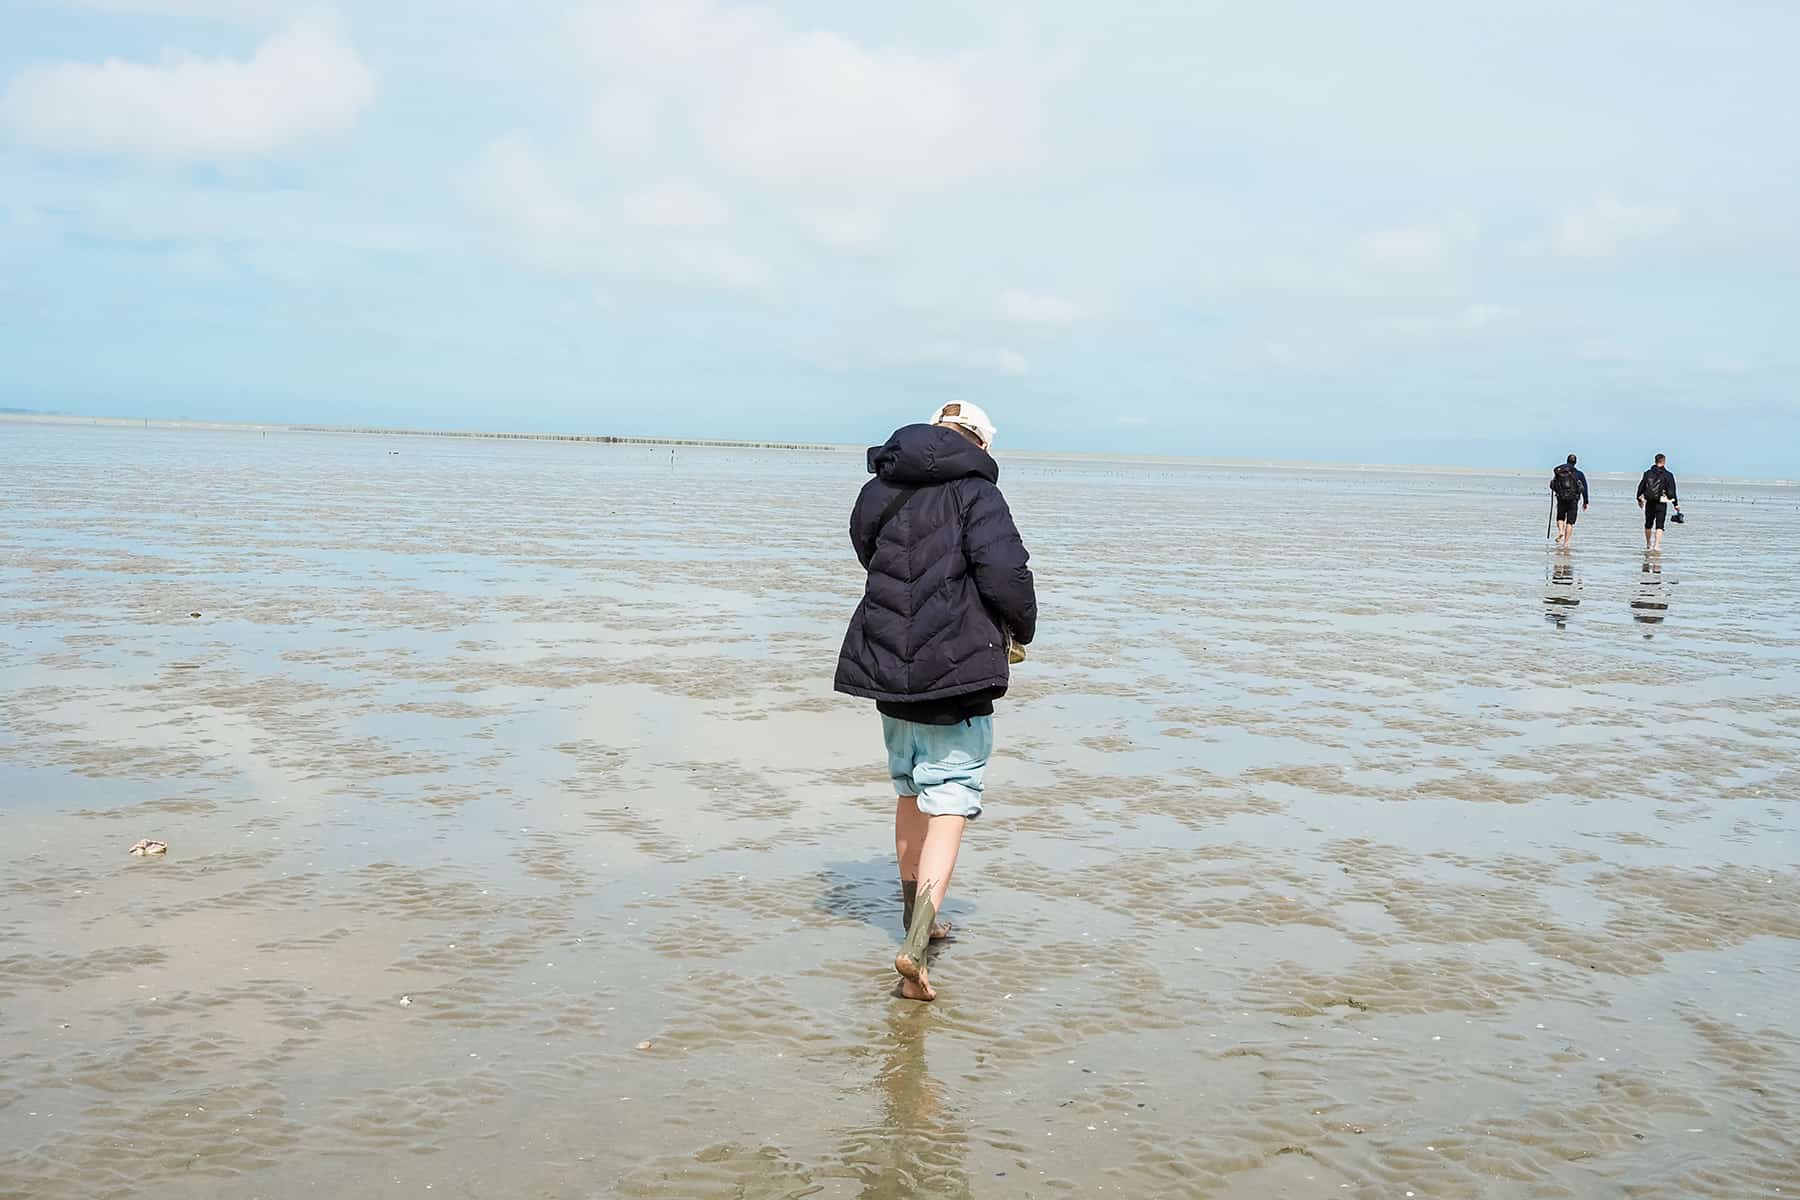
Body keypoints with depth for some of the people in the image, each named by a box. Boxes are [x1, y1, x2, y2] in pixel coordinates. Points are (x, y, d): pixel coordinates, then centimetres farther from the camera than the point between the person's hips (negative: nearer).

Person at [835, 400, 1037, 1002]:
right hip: (956, 673, -6)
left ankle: (916, 917, 38)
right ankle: (915, 948, -18)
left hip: (887, 666, 6)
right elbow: (1005, 571, -19)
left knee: (910, 791, 23)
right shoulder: (976, 493, -8)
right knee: (950, 801, -4)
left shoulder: (878, 491, 10)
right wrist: (1021, 630, -1)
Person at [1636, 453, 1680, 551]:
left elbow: (1641, 487, 7)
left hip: (1649, 502, 3)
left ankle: (1648, 544, 29)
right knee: (1659, 525, -1)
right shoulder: (1667, 475, -6)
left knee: (1648, 524, 16)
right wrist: (1676, 504, 1)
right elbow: (1671, 491, -7)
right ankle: (1656, 545, -11)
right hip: (1661, 503, -3)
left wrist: (1639, 499, 21)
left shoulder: (1648, 473, 3)